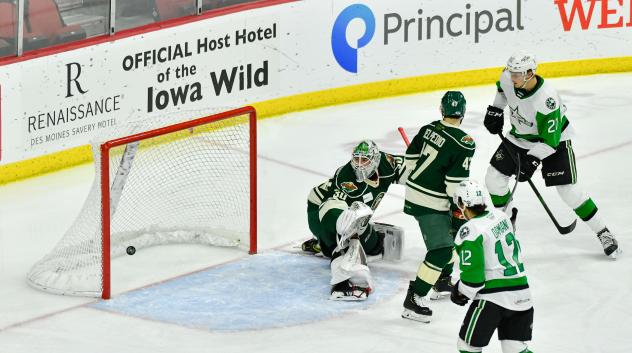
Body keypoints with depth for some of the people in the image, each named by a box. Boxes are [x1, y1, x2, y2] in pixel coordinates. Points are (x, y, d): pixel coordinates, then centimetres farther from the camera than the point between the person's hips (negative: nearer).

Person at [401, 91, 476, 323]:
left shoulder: (428, 129, 3)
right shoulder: (463, 143, -19)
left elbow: (411, 157, 13)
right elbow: (456, 183, -20)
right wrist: (458, 213, -12)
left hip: (414, 191, 9)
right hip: (430, 204, -9)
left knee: (452, 235, 27)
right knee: (441, 250, -11)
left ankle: (443, 281, 39)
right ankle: (413, 300, -15)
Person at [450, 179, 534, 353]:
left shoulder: (470, 232, -15)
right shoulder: (499, 215, 7)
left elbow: (473, 274, -17)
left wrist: (461, 293, 2)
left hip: (492, 297, -7)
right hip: (521, 293, 7)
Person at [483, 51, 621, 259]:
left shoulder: (546, 99, -38)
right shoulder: (508, 78, -19)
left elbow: (550, 139, -32)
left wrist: (532, 159, -37)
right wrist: (495, 110, 7)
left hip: (554, 140, -6)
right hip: (521, 136, 6)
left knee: (568, 191, -12)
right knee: (494, 177, 0)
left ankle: (603, 233, 2)